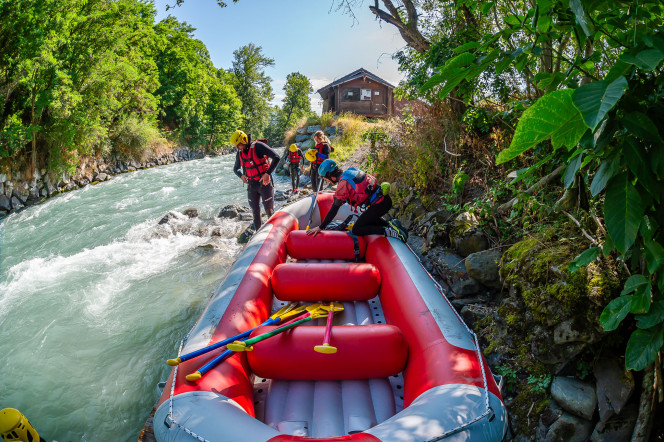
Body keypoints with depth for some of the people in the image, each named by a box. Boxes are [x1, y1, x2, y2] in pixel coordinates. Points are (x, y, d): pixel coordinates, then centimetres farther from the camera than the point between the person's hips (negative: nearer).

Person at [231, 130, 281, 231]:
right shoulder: (240, 153, 6)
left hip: (264, 183, -6)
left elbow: (276, 158, -19)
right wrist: (241, 175, -2)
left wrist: (267, 173, -24)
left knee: (269, 211, -2)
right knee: (255, 212, 10)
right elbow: (236, 168, 21)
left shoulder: (258, 146, -15)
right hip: (251, 186, 6)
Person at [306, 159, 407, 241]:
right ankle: (390, 225, 14)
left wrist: (320, 227, -8)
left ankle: (388, 231, -11)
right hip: (385, 199, 9)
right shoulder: (350, 172, 13)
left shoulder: (343, 183, -12)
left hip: (379, 204, -9)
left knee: (356, 230, -1)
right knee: (368, 219, 33)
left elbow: (334, 209, -13)